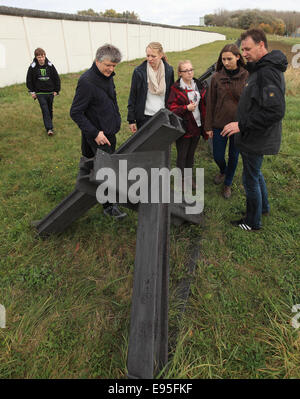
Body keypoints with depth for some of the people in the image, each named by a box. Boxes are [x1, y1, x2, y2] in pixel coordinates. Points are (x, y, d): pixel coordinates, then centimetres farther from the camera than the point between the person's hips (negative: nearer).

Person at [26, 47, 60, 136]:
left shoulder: (50, 66, -3)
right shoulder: (32, 67, -6)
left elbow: (57, 78, 6)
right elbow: (29, 80, 4)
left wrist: (56, 90, 4)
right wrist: (32, 91, 1)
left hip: (50, 92, 2)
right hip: (40, 93, -2)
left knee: (50, 109, 13)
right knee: (45, 110, -11)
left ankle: (48, 123, 33)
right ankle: (49, 128, -13)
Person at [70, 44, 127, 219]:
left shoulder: (107, 76, 6)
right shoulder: (87, 81, -20)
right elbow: (75, 113, -19)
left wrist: (116, 121, 16)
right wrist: (95, 133, -23)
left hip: (110, 131, 8)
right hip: (97, 135, -8)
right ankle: (109, 206, 9)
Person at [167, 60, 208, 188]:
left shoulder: (199, 86, 8)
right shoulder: (176, 88, -8)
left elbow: (204, 104, 15)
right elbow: (171, 108, -11)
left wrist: (205, 123, 7)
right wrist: (186, 108, -23)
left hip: (197, 126, 5)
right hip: (183, 127, -5)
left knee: (191, 154, 16)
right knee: (182, 155, 4)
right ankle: (181, 179, 20)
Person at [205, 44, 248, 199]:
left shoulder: (247, 77, -5)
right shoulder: (216, 77, -4)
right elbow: (210, 103, 0)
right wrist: (209, 126, 0)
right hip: (220, 124, 1)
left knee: (233, 156, 11)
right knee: (218, 156, 8)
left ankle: (228, 183, 33)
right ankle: (222, 171, 44)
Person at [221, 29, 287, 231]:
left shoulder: (268, 72, -22)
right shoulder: (262, 68, 11)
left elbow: (275, 112, -30)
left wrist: (242, 125, -26)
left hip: (257, 139, -10)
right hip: (257, 136, 10)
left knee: (251, 179, 3)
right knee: (255, 172, 25)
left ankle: (253, 222, 22)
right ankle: (263, 206, 45)